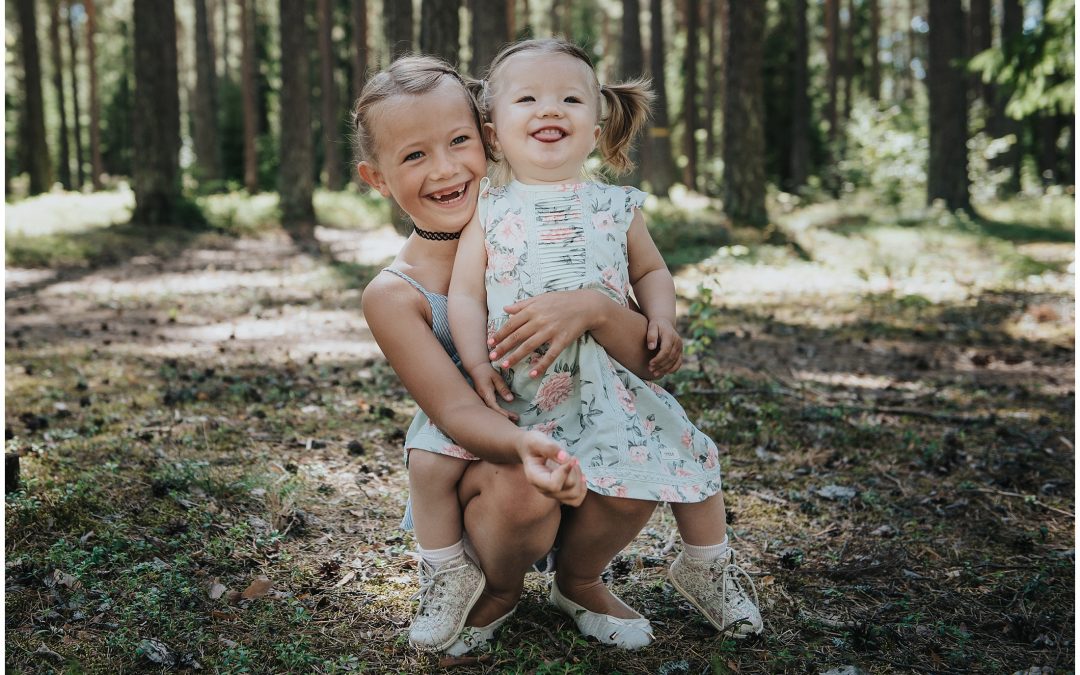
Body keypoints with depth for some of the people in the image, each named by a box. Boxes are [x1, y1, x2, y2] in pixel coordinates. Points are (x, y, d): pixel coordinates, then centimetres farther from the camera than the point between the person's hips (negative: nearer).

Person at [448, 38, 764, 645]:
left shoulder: (615, 207, 6)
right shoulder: (490, 211, 0)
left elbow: (650, 270, 17)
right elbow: (465, 292, -2)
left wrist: (661, 317, -1)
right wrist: (476, 361, -14)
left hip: (608, 381, 2)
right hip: (522, 390, -2)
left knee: (689, 452, 3)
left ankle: (708, 565, 29)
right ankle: (580, 585, 19)